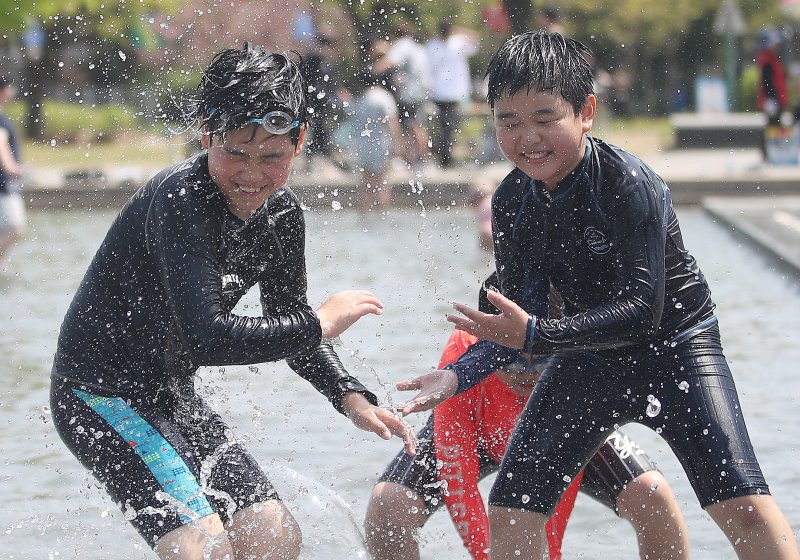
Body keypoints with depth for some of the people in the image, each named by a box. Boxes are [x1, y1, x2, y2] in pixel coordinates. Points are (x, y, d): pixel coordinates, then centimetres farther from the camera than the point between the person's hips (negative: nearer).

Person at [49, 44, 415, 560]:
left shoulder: (282, 213, 0)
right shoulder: (181, 199, -26)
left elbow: (287, 323, 14)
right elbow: (207, 338, -34)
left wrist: (351, 398, -2)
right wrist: (320, 322, -22)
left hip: (171, 395, 9)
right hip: (102, 394, -9)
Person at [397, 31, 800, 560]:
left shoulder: (629, 184, -25)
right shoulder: (512, 203, -6)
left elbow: (642, 311, -30)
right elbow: (522, 318, -1)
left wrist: (535, 335, -38)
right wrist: (457, 375, -17)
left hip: (674, 344, -6)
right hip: (590, 354, 6)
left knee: (745, 508, -20)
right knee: (510, 512, 2)